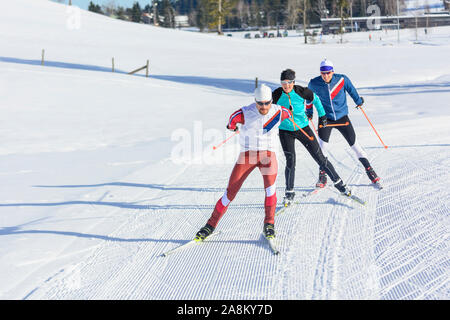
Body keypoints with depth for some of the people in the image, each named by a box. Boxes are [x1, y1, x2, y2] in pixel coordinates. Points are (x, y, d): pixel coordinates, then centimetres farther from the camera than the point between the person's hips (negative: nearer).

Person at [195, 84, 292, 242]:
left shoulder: (278, 112, -6)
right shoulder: (244, 114, -12)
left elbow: (289, 113, 18)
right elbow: (232, 119, 11)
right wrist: (232, 126, 31)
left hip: (268, 154, 1)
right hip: (247, 154, 0)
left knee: (270, 184, -28)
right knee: (230, 192, -5)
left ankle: (269, 225, -14)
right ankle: (211, 225, 11)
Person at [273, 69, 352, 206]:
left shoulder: (301, 91, -13)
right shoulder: (276, 95, -13)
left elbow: (315, 99, 7)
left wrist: (322, 115, 11)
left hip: (303, 128, 0)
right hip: (285, 131, 0)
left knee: (319, 157, 1)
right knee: (290, 161, -11)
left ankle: (338, 183, 15)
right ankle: (289, 193, 6)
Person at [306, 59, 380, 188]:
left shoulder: (342, 79, -15)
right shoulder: (314, 84, -12)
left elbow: (351, 89, 6)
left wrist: (358, 101, 15)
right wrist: (309, 111, 17)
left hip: (342, 117, 0)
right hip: (325, 118, 0)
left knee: (354, 144, 4)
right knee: (322, 148, -9)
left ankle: (369, 170, 15)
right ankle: (322, 175, 8)